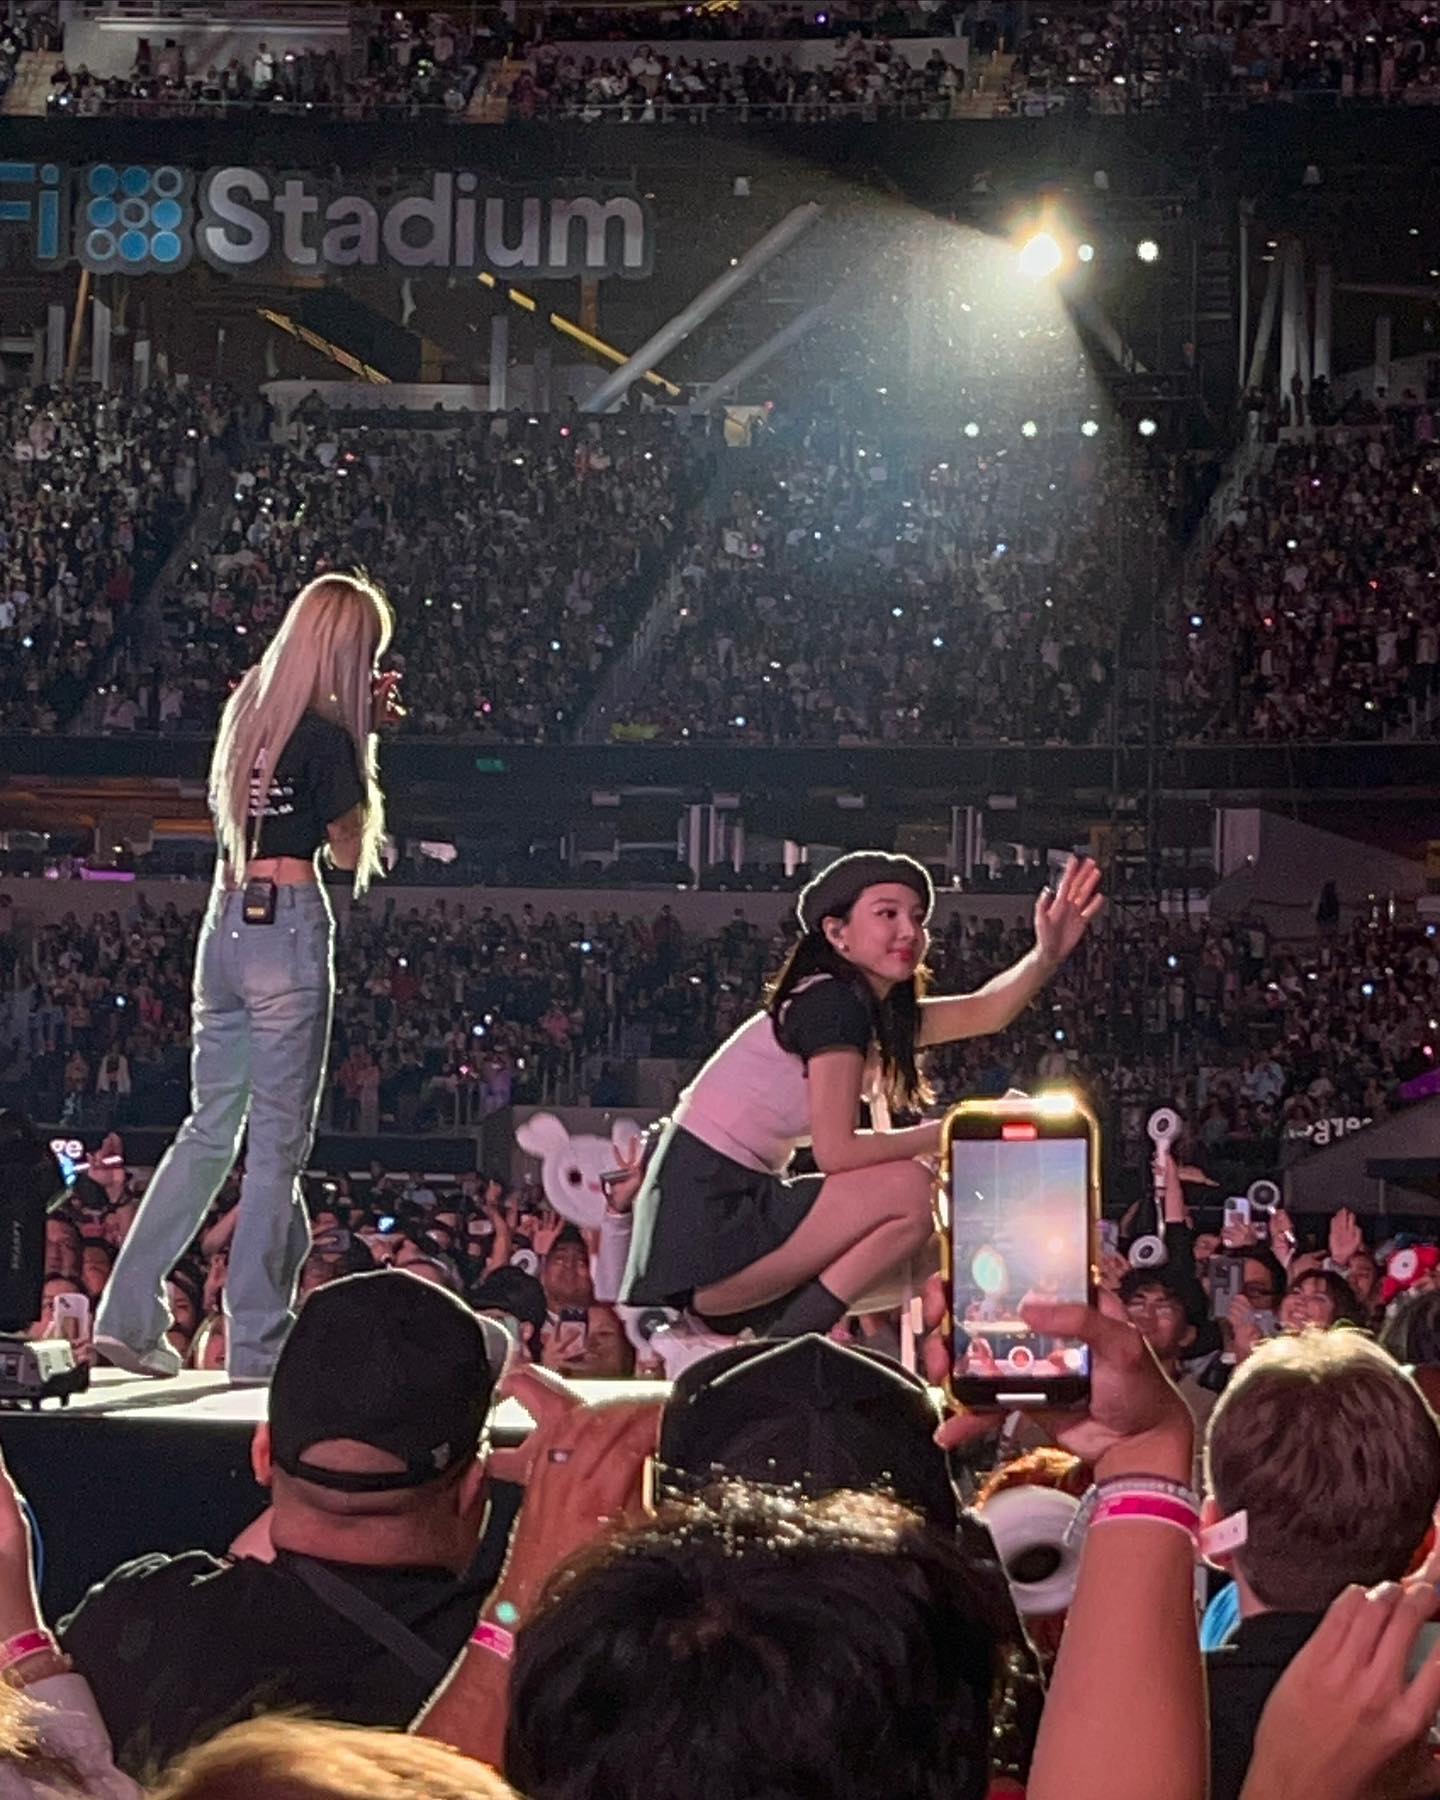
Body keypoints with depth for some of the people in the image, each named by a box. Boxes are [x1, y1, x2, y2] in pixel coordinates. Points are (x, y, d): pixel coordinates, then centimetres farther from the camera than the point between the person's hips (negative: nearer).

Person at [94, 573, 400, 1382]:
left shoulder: (249, 710, 10)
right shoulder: (324, 736, -12)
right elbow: (352, 849, -1)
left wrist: (360, 729, 16)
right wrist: (364, 740, 2)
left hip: (226, 920, 8)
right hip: (289, 923, -8)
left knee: (210, 1128, 13)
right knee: (280, 1140, -1)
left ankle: (130, 1316, 9)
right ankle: (258, 1345, 1)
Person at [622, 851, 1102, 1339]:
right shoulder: (832, 1002, -14)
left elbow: (984, 1012, 8)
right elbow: (836, 1150, -19)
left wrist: (1047, 955, -9)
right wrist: (946, 1135, -8)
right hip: (707, 1212, -10)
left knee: (926, 1257, 16)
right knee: (909, 1190, -18)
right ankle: (782, 1345, -11)